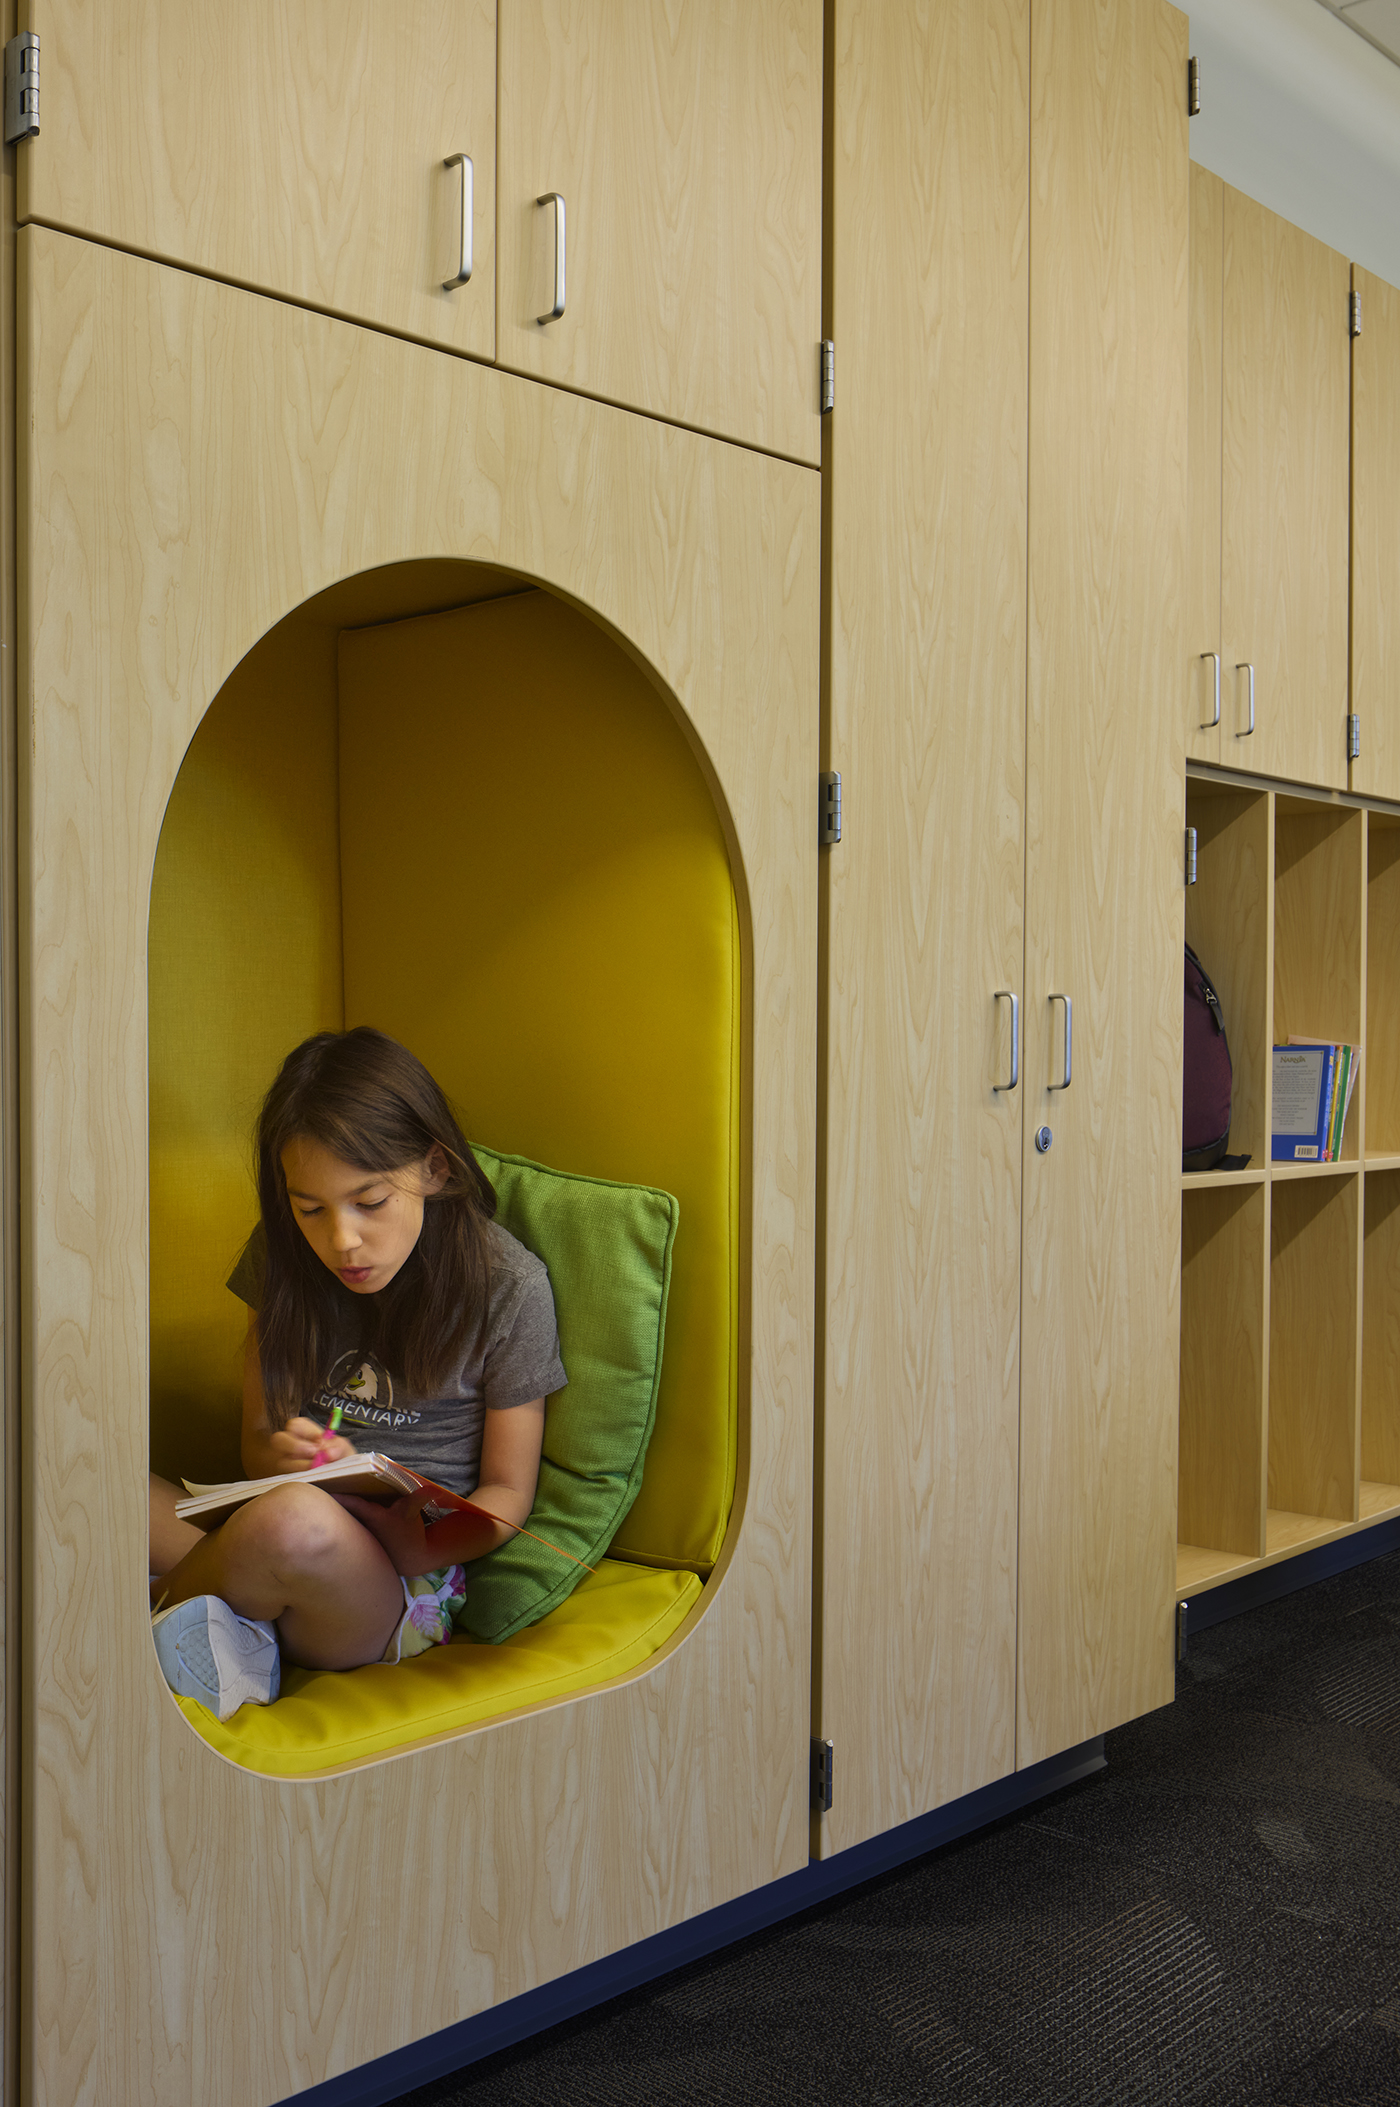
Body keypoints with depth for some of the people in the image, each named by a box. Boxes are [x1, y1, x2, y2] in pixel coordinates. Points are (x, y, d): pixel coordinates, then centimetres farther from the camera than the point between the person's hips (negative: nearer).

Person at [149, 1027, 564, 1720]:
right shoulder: (284, 1255, 4)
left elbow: (507, 1489, 0)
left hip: (406, 1589, -3)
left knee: (295, 1523, -37)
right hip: (272, 1559, 3)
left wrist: (430, 1544, -23)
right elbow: (255, 1438, 9)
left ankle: (146, 1607, -9)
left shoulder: (508, 1287, -8)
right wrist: (281, 1454, -16)